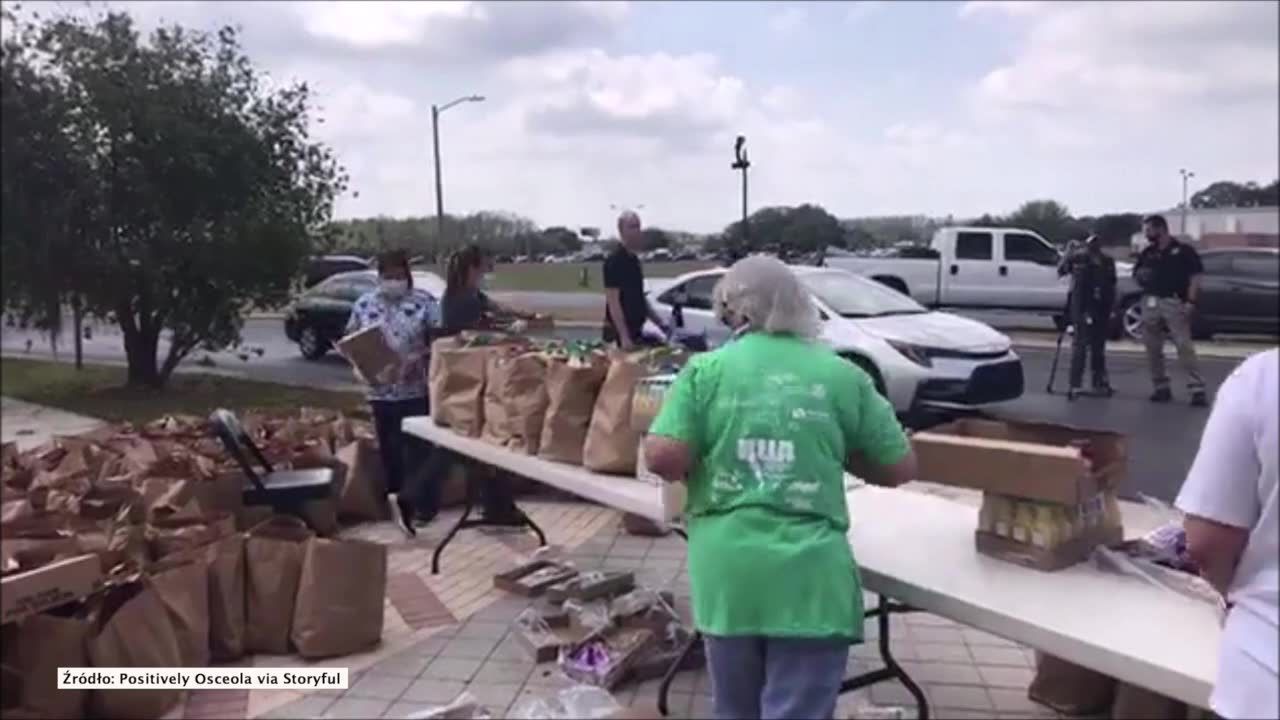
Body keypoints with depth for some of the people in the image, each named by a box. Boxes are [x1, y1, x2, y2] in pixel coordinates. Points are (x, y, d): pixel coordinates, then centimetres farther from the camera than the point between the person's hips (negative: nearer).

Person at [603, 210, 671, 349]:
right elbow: (613, 302, -20)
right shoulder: (614, 260, -14)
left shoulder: (634, 259, 13)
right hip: (624, 331, -9)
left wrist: (660, 322, 16)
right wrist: (624, 336, -26)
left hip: (636, 329, 9)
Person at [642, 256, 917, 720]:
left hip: (727, 573, 2)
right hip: (809, 577, -1)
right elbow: (900, 468, 8)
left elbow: (662, 458, -9)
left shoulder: (706, 369, 0)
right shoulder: (843, 376, 2)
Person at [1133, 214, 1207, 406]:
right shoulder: (1147, 253, 14)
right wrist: (1141, 276, -3)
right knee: (1153, 348, 5)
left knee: (1184, 346, -11)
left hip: (1175, 303, -5)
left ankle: (1197, 388, -11)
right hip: (1150, 303, 5)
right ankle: (1161, 387, 15)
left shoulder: (1183, 250, 0)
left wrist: (1190, 302, -13)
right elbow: (1136, 274, 21)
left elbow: (1195, 277, -3)